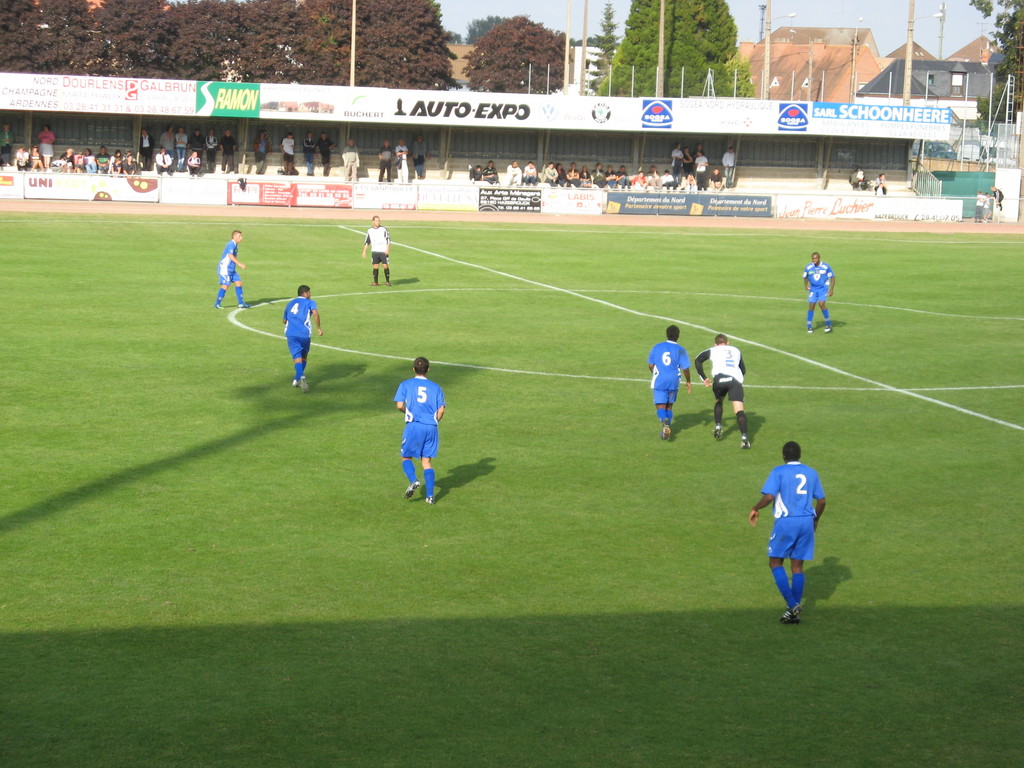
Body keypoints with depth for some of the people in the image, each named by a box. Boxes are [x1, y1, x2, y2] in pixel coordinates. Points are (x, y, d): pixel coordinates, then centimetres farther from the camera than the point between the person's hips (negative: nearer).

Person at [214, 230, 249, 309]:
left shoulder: (235, 245, 15)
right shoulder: (231, 244, -16)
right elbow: (230, 256, -28)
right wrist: (240, 264, -32)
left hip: (231, 269, 10)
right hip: (225, 268, -10)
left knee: (238, 283, 4)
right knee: (225, 286, -9)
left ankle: (241, 303, 6)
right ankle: (217, 304, 0)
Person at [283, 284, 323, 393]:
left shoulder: (290, 303, 24)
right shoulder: (309, 302, 10)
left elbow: (285, 320, 32)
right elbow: (315, 313, -10)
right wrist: (319, 328, -3)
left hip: (290, 334, 2)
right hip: (305, 333, -2)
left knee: (297, 357, -7)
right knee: (304, 356, 19)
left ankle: (301, 377, -33)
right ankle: (297, 380, 19)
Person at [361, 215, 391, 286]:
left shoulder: (384, 229, -2)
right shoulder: (369, 231, 7)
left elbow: (388, 240, -2)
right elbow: (367, 242, 13)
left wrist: (388, 249, -12)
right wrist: (364, 251, 8)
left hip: (384, 251, -3)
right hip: (374, 251, 3)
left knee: (386, 265, -6)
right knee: (375, 266, 0)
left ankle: (387, 281, 4)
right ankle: (375, 282, 6)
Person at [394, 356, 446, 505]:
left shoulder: (406, 385, 4)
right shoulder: (436, 387, 10)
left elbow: (399, 405, -6)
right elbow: (441, 410, 2)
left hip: (413, 426, -2)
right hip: (431, 428, 2)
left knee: (406, 457, 13)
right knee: (427, 461, 9)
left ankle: (413, 481, -14)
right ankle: (430, 495, 1)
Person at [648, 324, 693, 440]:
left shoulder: (657, 347, 3)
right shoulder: (680, 350, -2)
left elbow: (650, 365, 7)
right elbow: (685, 368, -4)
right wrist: (688, 382, 11)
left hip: (659, 381, -1)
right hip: (674, 381, 1)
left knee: (660, 406, -3)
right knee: (669, 406, 17)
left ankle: (664, 420, -32)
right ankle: (667, 428, 14)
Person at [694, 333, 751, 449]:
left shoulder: (712, 350, 26)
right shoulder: (736, 350, 33)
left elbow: (697, 360, 12)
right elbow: (743, 371, 36)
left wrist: (703, 378, 14)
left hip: (719, 378, 0)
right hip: (736, 380, 0)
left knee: (718, 401, 30)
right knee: (739, 409, -10)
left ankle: (718, 426, 16)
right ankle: (744, 436, -27)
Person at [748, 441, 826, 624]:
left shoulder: (779, 472, -4)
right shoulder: (811, 473, 10)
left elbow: (769, 497, -16)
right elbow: (821, 501, 13)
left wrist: (755, 509, 1)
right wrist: (815, 520, 28)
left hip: (786, 521, -5)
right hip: (806, 522, 5)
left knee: (775, 562, 8)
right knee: (797, 566, 10)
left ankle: (792, 604, -7)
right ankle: (795, 613, 10)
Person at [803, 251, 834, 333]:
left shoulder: (826, 267, -10)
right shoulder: (808, 268, -4)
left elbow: (832, 277, -1)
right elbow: (805, 277, 15)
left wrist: (831, 289, -5)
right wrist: (806, 285, 2)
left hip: (823, 288, -3)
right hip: (813, 288, 3)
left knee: (821, 304, -19)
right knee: (811, 305, -5)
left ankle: (828, 324, -2)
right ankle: (809, 327, 5)